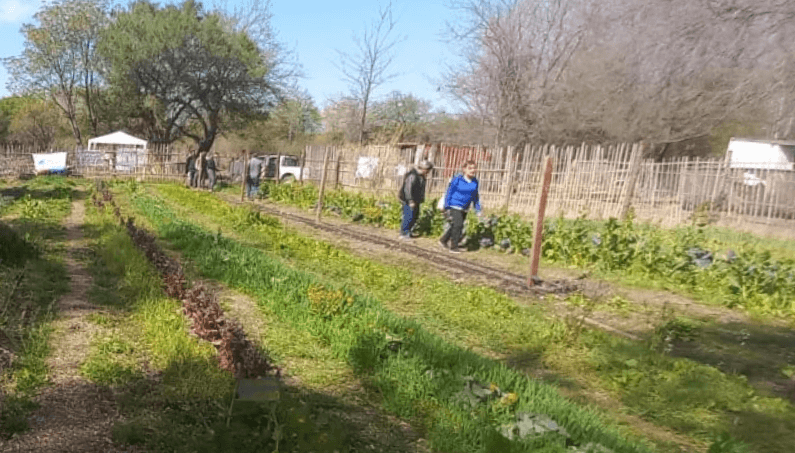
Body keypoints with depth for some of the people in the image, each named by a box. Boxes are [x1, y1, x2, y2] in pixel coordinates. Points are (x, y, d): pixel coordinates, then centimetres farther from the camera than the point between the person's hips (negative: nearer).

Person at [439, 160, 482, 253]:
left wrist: (478, 210, 12)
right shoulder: (457, 180, -12)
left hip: (464, 209, 6)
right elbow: (449, 192, -7)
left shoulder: (475, 182, 2)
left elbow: (475, 196, 13)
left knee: (456, 227, 14)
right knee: (458, 225, -16)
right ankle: (454, 246, -3)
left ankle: (443, 240, 36)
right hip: (454, 207, -6)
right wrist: (447, 207, -9)